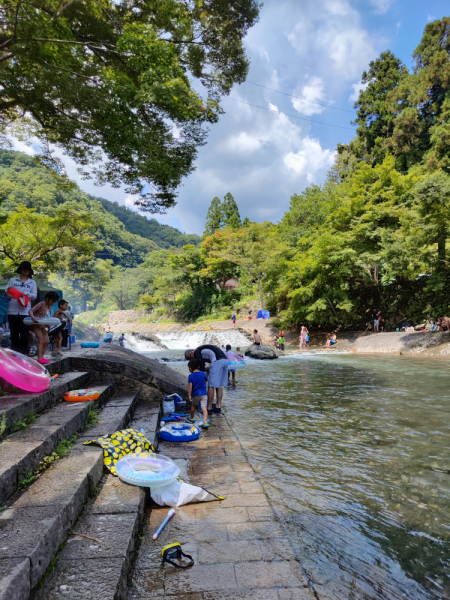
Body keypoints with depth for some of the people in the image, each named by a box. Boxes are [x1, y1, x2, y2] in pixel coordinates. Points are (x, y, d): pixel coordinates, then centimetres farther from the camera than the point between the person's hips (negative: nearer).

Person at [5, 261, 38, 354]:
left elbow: (34, 296, 5)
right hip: (12, 311, 1)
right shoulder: (12, 280, 12)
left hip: (25, 312, -1)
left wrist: (25, 293, -13)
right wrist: (9, 291, -13)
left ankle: (23, 353, 3)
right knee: (14, 334, 5)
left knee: (24, 334, -3)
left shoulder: (32, 282, 13)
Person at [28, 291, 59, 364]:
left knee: (47, 341, 5)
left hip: (43, 326, 8)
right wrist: (33, 318, -42)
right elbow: (30, 311, -25)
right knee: (41, 340, -15)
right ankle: (39, 358, -13)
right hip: (36, 325, -8)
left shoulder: (49, 306, 7)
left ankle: (42, 356, 15)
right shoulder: (41, 305, -17)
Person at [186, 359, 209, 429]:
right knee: (204, 408, -5)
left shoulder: (190, 376, -8)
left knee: (193, 405, 23)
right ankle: (205, 422, -16)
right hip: (204, 393, 1)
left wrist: (189, 395, -7)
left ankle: (192, 418, 41)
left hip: (195, 394, -1)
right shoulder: (203, 373, 2)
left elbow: (190, 386, -13)